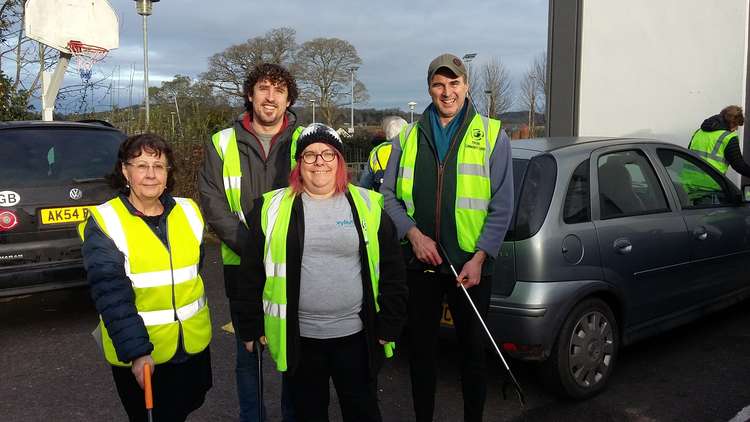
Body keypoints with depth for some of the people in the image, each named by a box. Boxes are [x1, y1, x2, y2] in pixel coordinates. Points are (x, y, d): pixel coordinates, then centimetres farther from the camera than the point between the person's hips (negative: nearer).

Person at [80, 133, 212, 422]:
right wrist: (136, 351, -25)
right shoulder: (103, 223, -13)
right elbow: (112, 296, -19)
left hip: (194, 345, 5)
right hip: (137, 354, -4)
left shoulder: (189, 212, 2)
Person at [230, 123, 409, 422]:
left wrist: (389, 326, 0)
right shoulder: (273, 207, -1)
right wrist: (251, 326, 3)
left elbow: (392, 271, 2)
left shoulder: (367, 205, 0)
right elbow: (252, 272, 3)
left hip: (355, 336, 0)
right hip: (298, 339, 0)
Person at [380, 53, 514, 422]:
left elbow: (502, 205, -2)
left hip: (470, 265, -2)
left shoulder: (491, 135, 1)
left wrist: (480, 257, -10)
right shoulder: (408, 137, 8)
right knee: (421, 349, 13)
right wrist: (413, 234, -9)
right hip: (419, 263, 2)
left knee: (473, 350, 10)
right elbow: (388, 194, 7)